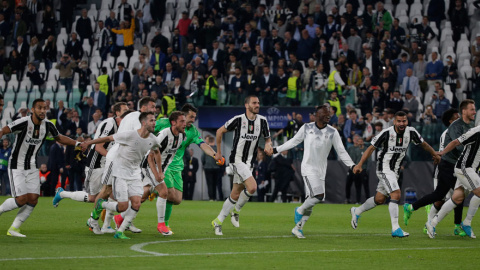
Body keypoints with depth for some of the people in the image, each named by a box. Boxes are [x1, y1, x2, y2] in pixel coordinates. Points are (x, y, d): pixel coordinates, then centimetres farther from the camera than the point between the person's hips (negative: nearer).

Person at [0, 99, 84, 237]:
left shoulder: (48, 125, -1)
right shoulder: (24, 122, -20)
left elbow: (59, 138, 18)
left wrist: (78, 143, 11)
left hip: (32, 167, 6)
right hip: (17, 167, -6)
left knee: (33, 199, -4)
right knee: (21, 199, -15)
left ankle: (14, 229, 9)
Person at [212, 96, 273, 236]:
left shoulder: (262, 121, 3)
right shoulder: (238, 119, -9)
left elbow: (268, 139, 14)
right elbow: (220, 131, 3)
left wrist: (268, 145, -11)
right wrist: (218, 152, 7)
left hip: (248, 163, 6)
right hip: (237, 160, -6)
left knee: (235, 195, 9)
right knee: (252, 187, -22)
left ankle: (218, 222, 22)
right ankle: (236, 211, 2)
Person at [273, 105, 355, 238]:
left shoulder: (332, 132, 2)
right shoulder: (307, 128, 0)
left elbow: (341, 151, 5)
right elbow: (293, 141, 14)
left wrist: (352, 165, -6)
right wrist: (277, 149, 17)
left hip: (321, 171, 4)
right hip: (308, 168, -4)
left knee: (311, 201, 4)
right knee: (318, 195, -21)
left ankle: (298, 228, 17)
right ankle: (300, 210, 5)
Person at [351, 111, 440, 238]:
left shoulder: (411, 132, -4)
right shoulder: (386, 133, -17)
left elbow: (423, 144, 14)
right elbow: (371, 148, -10)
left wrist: (435, 155, 22)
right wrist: (360, 164, -14)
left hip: (394, 170, 7)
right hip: (384, 169, -7)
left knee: (379, 199, 15)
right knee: (396, 195, -22)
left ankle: (356, 211, 38)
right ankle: (395, 229, -22)